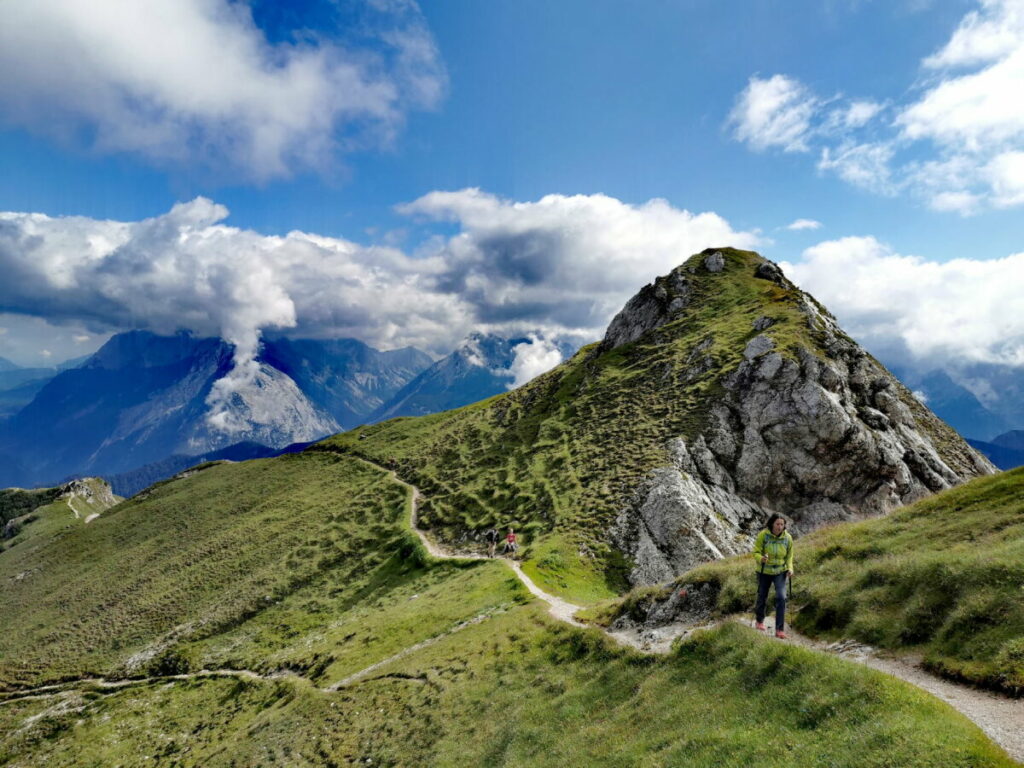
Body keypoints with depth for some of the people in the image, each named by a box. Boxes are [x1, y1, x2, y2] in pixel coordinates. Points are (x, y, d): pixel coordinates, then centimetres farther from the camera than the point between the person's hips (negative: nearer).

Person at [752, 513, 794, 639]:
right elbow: (756, 552, -14)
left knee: (781, 597, -14)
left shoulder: (787, 538, -11)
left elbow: (789, 556, 3)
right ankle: (760, 620, 41)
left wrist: (790, 568, -13)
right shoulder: (763, 535, -18)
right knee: (762, 597, 12)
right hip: (764, 571, -1)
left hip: (780, 572, 1)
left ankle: (780, 630, -5)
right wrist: (761, 559, -36)